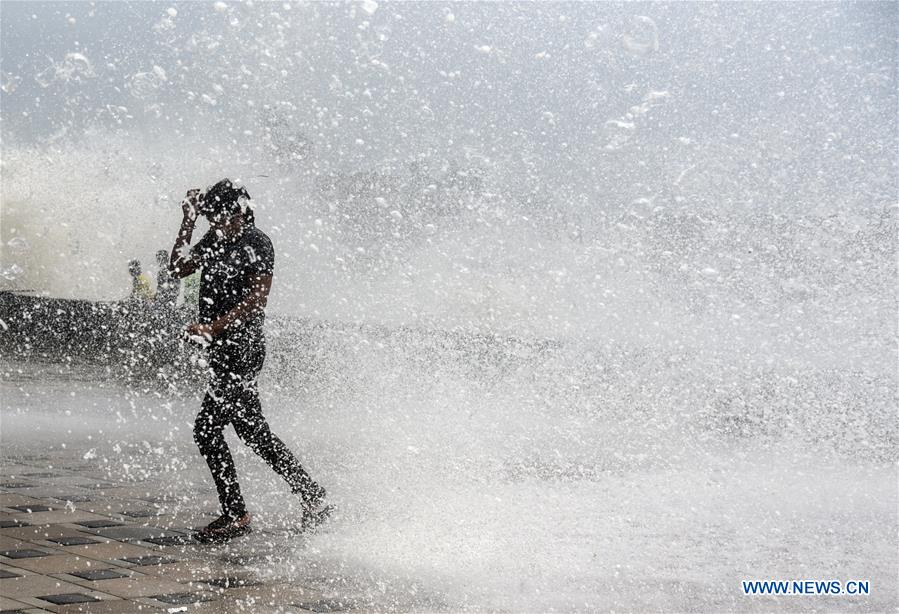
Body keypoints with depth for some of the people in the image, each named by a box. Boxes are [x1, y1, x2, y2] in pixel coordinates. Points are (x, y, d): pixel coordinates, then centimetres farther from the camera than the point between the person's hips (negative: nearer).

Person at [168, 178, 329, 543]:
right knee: (253, 431, 11)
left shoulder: (257, 244, -10)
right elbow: (178, 268, 8)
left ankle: (235, 515, 0)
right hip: (223, 350, 9)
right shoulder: (215, 239, 13)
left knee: (207, 428, -8)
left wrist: (213, 327, -24)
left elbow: (257, 300, -16)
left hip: (240, 350, -9)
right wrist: (188, 222, 2)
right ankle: (313, 499, 17)